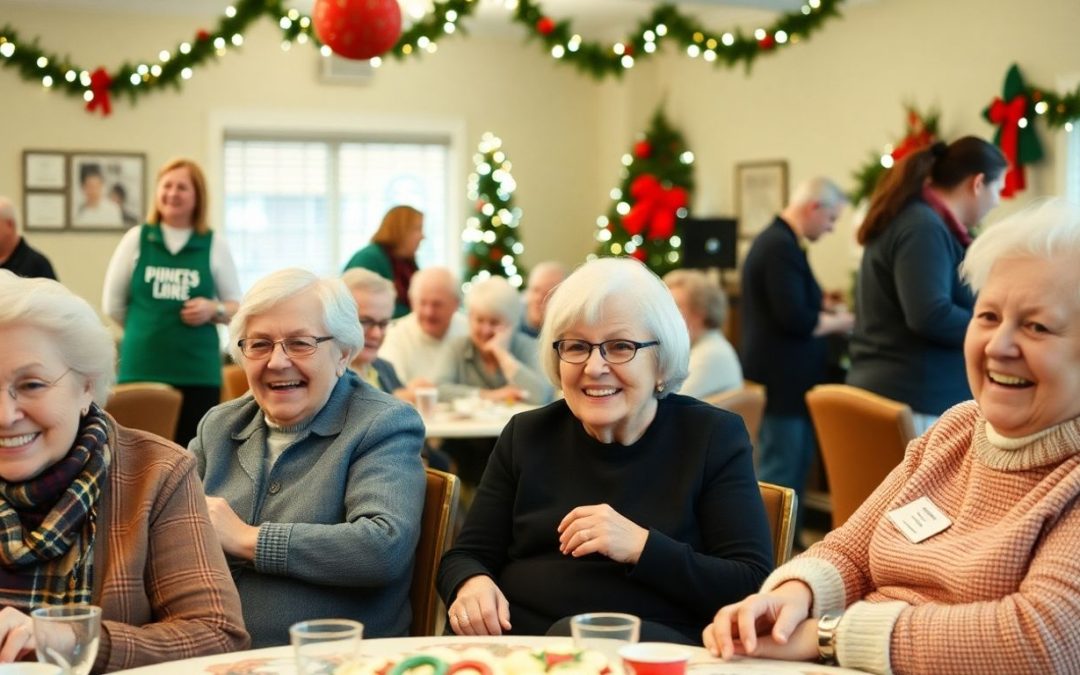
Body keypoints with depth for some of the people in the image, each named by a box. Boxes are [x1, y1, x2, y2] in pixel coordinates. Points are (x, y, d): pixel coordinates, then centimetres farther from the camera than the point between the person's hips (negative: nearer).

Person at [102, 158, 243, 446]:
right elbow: (113, 304, 11)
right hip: (142, 368, 0)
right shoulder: (136, 239, 5)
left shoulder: (215, 244, 4)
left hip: (198, 371, 0)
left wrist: (213, 309, -11)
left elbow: (236, 306, 8)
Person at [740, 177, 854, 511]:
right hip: (783, 381, -11)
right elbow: (796, 320, -25)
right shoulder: (782, 246, -20)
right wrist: (840, 322, -9)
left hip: (782, 378, 11)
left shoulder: (775, 239, 13)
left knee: (796, 468, 16)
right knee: (779, 477, -6)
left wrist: (824, 307, 10)